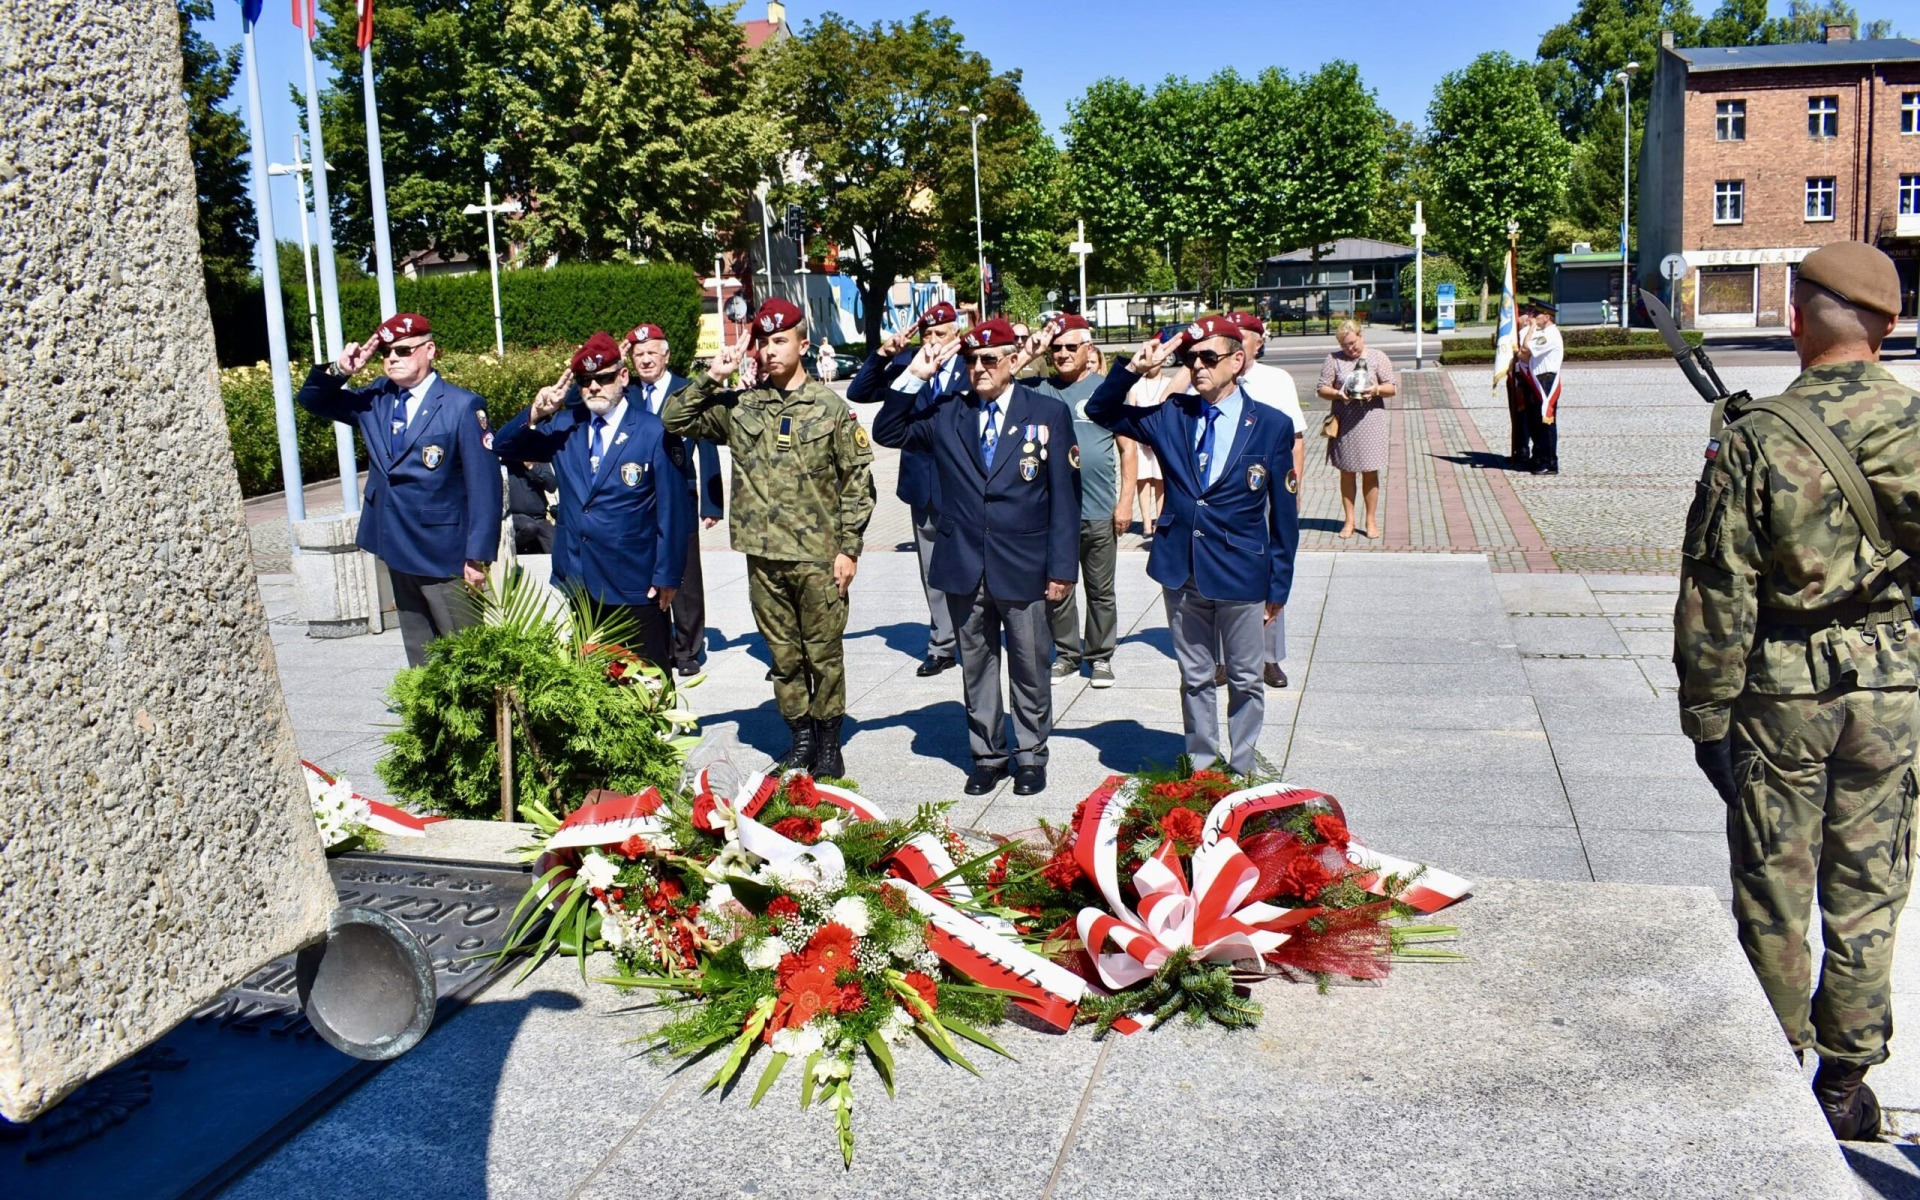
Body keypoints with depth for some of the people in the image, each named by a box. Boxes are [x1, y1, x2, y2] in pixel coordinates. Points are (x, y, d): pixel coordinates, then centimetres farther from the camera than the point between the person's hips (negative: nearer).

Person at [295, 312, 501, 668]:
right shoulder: (375, 400, 7)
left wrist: (478, 556, -18)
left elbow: (484, 485, -14)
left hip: (446, 555, -6)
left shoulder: (462, 407, -11)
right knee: (420, 655, 15)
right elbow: (312, 401, 16)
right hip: (397, 550, 6)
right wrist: (339, 371, -6)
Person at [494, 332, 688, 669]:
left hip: (634, 587, -5)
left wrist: (668, 576, -8)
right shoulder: (564, 426, 7)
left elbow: (672, 511, -7)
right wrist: (535, 415, -10)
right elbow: (505, 446, 9)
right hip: (577, 581, 5)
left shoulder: (653, 433, -7)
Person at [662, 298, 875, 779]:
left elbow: (858, 481, -2)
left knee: (824, 654, 6)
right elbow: (674, 419, 5)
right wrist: (713, 378, -6)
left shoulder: (830, 406, -2)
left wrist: (849, 548, -6)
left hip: (819, 557, -3)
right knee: (783, 655, 12)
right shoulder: (739, 406, 5)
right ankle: (800, 738, 26)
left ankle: (829, 743, 21)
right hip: (764, 558, 3)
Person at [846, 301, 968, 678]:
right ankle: (942, 646, 23)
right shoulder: (907, 364, 3)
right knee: (933, 574, 13)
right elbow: (859, 393, 1)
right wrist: (882, 355, -11)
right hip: (924, 486, 4)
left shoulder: (972, 367, -7)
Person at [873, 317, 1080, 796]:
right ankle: (987, 755, 26)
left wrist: (1062, 567, -7)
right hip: (964, 567, 2)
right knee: (976, 667, 13)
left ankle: (1031, 756, 24)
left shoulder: (1049, 413, -1)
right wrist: (915, 377, -6)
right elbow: (886, 432, 3)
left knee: (1029, 668, 9)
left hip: (1023, 568, -2)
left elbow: (1064, 496, -3)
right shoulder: (946, 412, 5)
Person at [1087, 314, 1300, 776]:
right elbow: (1100, 412, 6)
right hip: (1181, 572, 2)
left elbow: (1283, 513, -1)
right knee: (1195, 678, 14)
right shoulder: (1171, 416, 1)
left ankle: (1241, 770, 27)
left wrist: (1279, 584, 0)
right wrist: (1135, 368, -11)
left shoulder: (1272, 425, -4)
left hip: (1240, 574, -2)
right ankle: (1200, 767, 28)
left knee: (1245, 681, 11)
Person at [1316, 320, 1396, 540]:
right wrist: (1337, 394, -16)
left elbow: (1392, 387, 3)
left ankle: (1371, 520, 11)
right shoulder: (1334, 359, 6)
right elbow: (1322, 389, 4)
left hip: (1371, 420, -1)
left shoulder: (1377, 358, 6)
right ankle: (1349, 520, 13)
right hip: (1344, 422, 1)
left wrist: (1377, 390, -17)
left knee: (1370, 472, 2)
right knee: (1346, 472, 4)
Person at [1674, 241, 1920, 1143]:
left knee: (1774, 892, 9)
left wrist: (1706, 715, -4)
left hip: (1783, 690, -3)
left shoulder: (1755, 441, -13)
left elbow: (1717, 596, -11)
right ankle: (1845, 1081, 22)